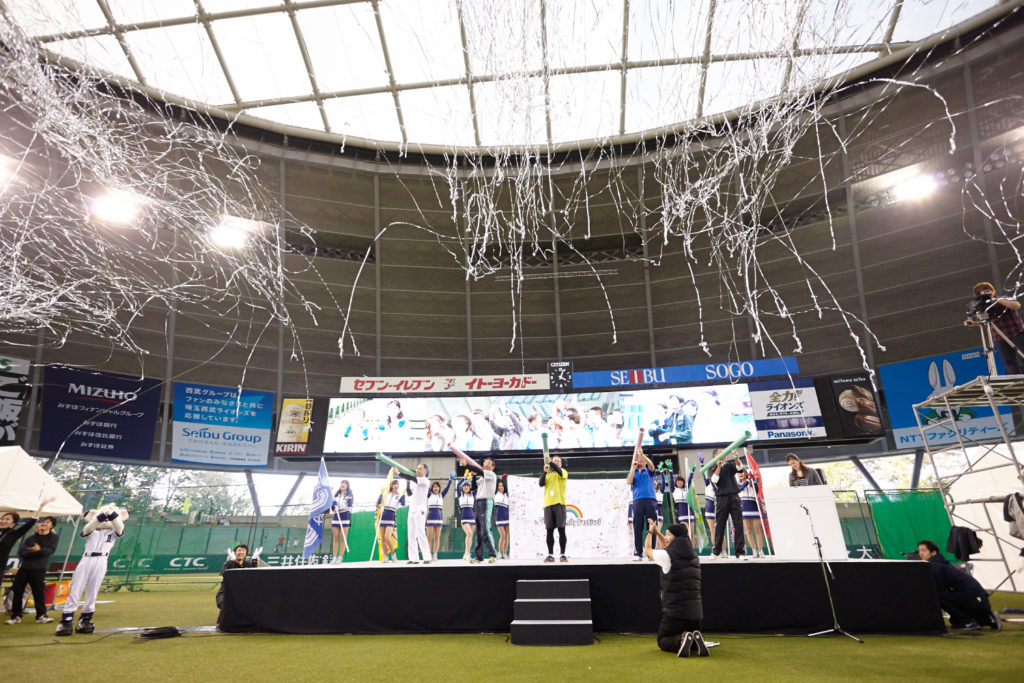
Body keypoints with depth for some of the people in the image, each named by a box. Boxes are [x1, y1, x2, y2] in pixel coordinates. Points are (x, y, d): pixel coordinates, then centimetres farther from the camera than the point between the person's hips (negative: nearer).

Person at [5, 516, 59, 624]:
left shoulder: (54, 537, 4)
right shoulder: (31, 538, 11)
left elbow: (51, 550, -12)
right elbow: (20, 552, 0)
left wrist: (40, 550, -30)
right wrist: (32, 551, -19)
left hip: (39, 570, -3)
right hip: (24, 568, 3)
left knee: (39, 593, -5)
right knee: (17, 591, 3)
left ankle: (41, 615, 1)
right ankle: (16, 616, 14)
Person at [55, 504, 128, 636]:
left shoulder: (113, 533, 16)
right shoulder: (90, 532, 18)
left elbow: (119, 527, -5)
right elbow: (89, 526, -5)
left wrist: (112, 513, -20)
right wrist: (103, 514, -19)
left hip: (101, 562, 0)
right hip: (85, 560, 0)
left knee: (92, 595, 1)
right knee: (74, 593, -3)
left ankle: (84, 622, 11)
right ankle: (65, 622, -1)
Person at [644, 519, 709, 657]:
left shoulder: (666, 556, -10)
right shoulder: (693, 557, 10)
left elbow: (648, 549, 12)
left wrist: (651, 532, 29)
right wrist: (657, 532, 36)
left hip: (674, 613, -6)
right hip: (695, 613, 6)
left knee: (662, 641, 17)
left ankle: (680, 640, -15)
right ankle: (696, 639, -6)